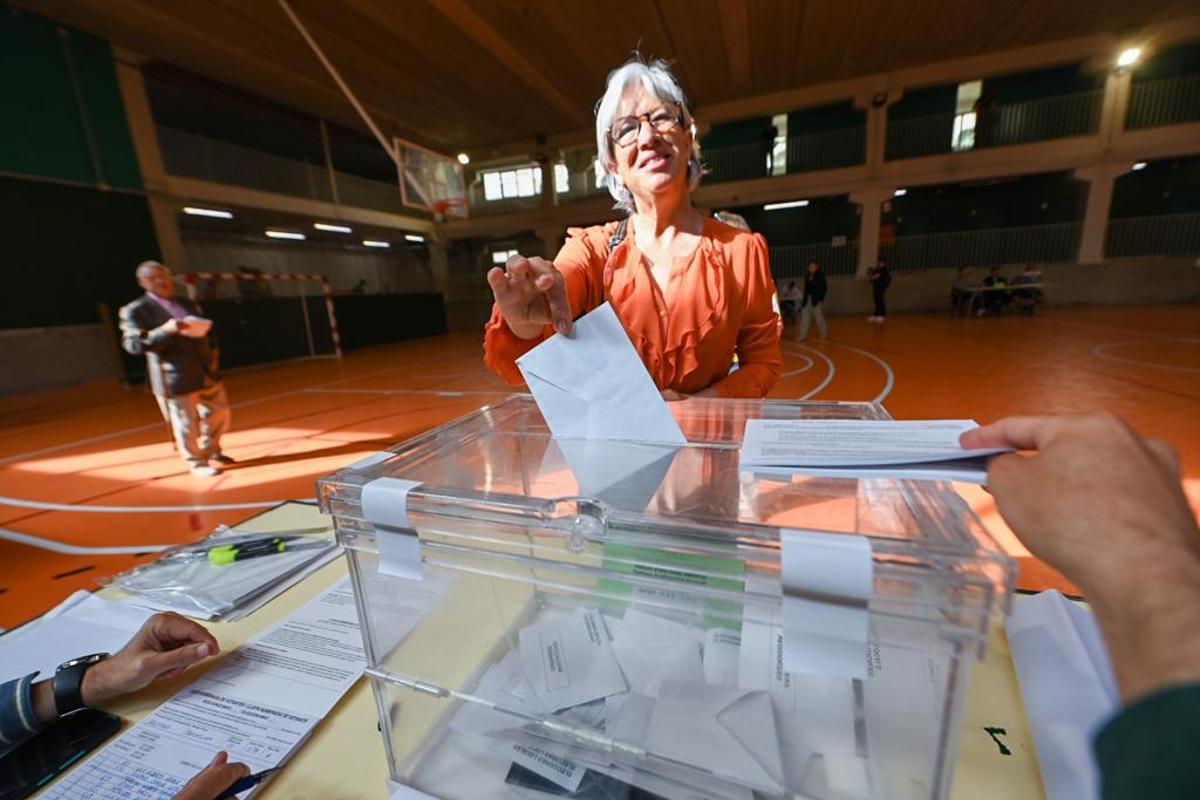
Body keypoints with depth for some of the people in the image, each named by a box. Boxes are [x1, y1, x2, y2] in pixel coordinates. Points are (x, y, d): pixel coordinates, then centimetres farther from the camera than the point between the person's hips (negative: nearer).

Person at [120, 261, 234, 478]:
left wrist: (212, 353, 7)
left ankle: (211, 452, 35)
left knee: (219, 413, 15)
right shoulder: (136, 310, -3)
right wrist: (164, 330, -26)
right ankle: (197, 463, 20)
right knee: (187, 424, 2)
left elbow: (204, 331, 24)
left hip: (207, 373, 6)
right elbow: (132, 344, -11)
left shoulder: (187, 304, 14)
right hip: (176, 380, -6)